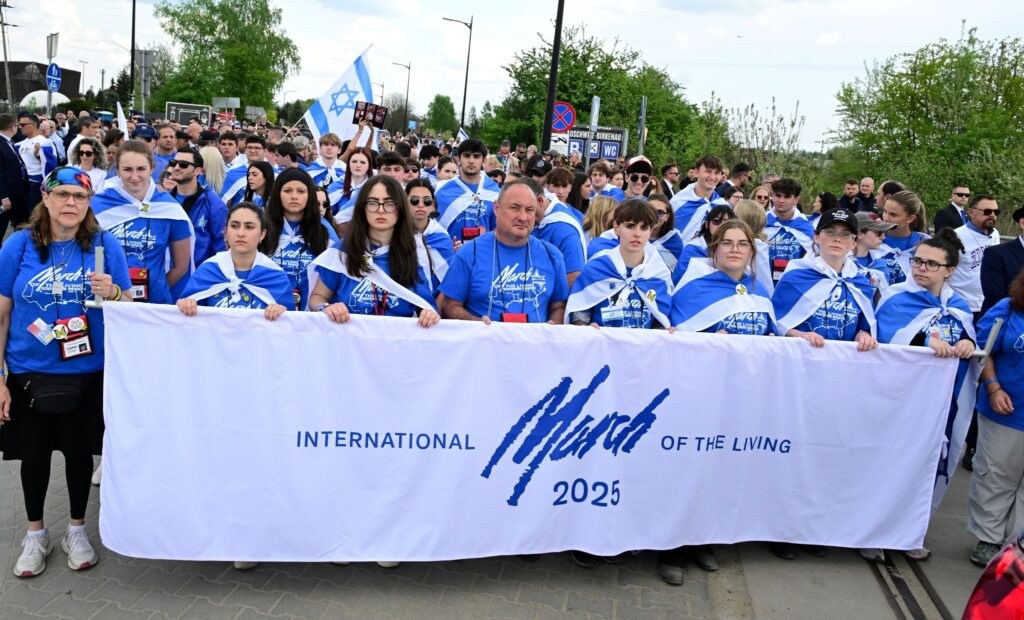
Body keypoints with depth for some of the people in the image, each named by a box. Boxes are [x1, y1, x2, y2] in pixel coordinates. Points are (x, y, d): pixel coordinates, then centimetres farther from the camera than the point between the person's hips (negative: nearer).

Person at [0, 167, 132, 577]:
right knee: (34, 454, 13)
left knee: (79, 451, 12)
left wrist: (113, 294, -23)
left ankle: (77, 530, 33)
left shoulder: (105, 245, -5)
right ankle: (35, 533, 34)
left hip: (88, 373, 0)